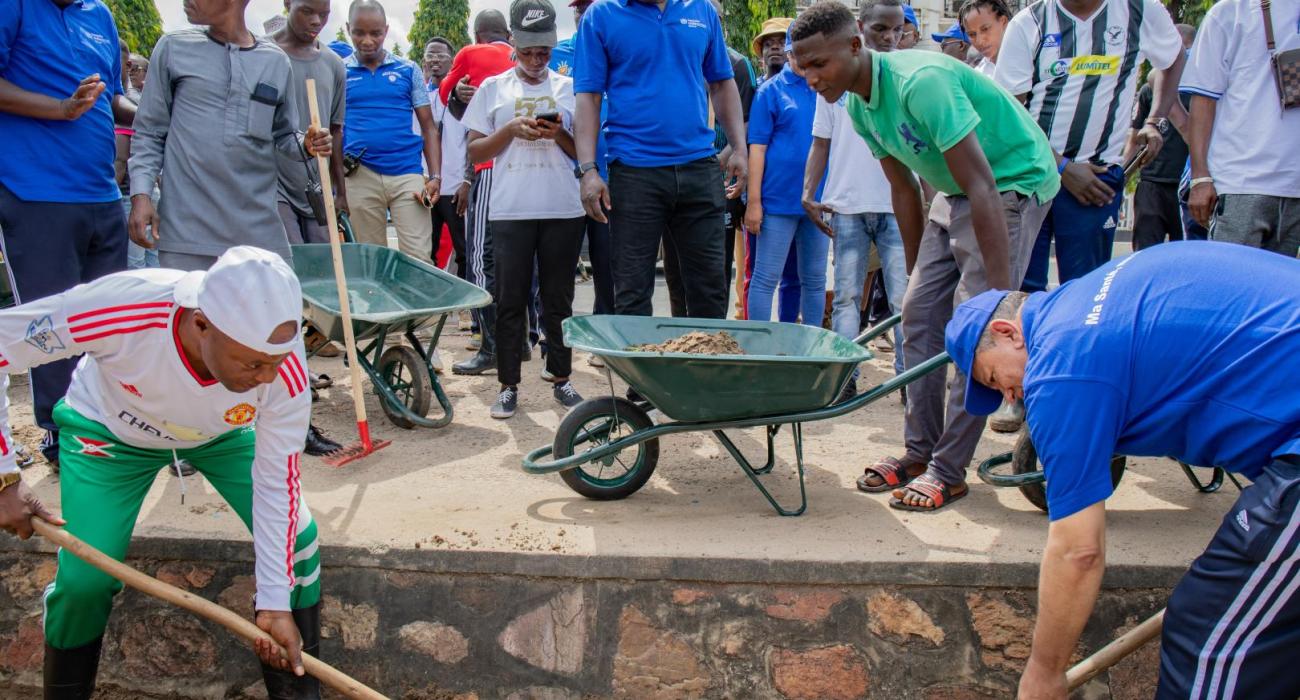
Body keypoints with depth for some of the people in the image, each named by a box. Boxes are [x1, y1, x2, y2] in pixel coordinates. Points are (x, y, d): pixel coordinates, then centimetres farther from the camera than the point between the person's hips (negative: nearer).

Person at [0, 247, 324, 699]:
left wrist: (276, 604, -21)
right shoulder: (119, 308, -43)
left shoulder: (284, 365, -34)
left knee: (296, 539, -11)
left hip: (223, 434, 2)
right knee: (85, 578, -12)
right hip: (111, 430, -1)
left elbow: (276, 480, -23)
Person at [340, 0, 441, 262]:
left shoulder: (408, 70, 7)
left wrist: (435, 176, -3)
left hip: (408, 174, 0)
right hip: (360, 178, 1)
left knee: (419, 260, -7)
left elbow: (428, 127, 8)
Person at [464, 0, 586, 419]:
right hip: (510, 211, -1)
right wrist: (512, 130, -9)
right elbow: (475, 151, 7)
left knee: (559, 299, 7)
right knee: (510, 301, 1)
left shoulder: (568, 88, 11)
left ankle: (561, 379, 18)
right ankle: (508, 385, 8)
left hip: (563, 210, 1)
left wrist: (558, 133, -9)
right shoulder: (493, 89, 10)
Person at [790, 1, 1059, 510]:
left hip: (1014, 183, -9)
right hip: (954, 193, 9)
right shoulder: (859, 105, -3)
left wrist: (1002, 293, -35)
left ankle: (949, 470, -5)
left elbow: (983, 187, -33)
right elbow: (903, 189, 8)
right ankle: (920, 451, 12)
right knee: (919, 313, 3)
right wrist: (915, 274, 12)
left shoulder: (921, 81, -31)